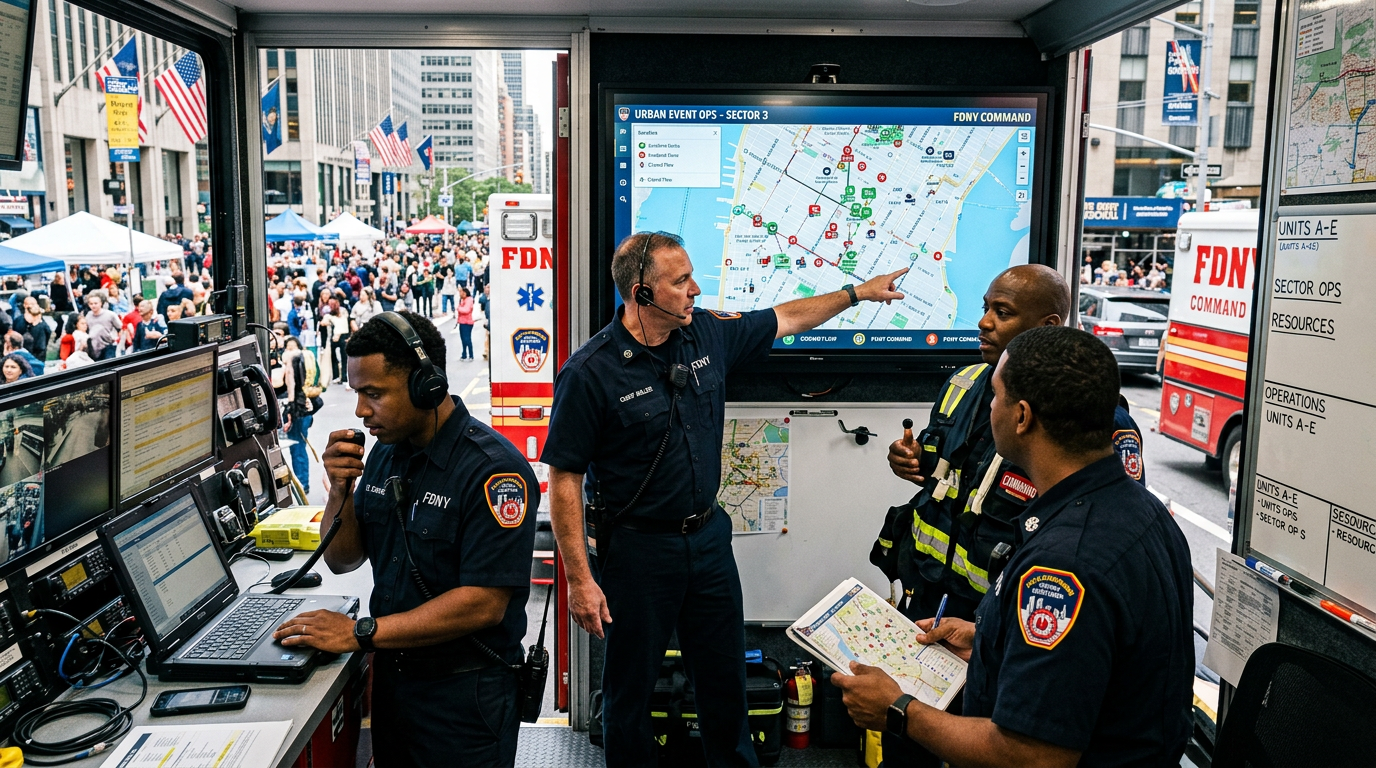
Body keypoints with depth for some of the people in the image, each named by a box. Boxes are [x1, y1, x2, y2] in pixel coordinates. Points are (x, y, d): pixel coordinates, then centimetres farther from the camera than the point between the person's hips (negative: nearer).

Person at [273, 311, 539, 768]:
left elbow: (484, 604, -26)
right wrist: (340, 490, -9)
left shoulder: (492, 469, -22)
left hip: (463, 693, -7)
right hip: (392, 676, 7)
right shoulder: (386, 452, 3)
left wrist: (361, 632, -23)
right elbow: (342, 560, 10)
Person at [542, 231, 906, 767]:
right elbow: (564, 480, -15)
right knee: (631, 689, 10)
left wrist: (857, 292, 20)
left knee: (726, 678, 19)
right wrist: (579, 579, -17)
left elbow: (784, 320, 17)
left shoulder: (707, 333, 0)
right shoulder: (590, 372, -17)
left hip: (708, 536, 6)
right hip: (639, 550, -5)